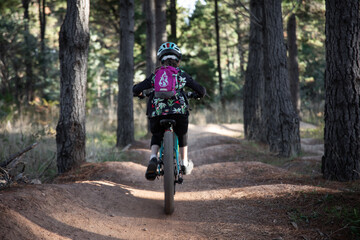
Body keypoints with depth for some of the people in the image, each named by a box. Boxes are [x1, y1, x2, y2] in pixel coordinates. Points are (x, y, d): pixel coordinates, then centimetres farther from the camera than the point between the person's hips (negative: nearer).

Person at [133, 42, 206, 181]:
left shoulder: (155, 75, 15)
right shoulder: (182, 75, 14)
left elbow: (136, 89, 11)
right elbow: (201, 90, 17)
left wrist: (141, 94, 35)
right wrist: (198, 95, 41)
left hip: (157, 113, 0)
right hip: (179, 112, 0)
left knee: (156, 136, 29)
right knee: (182, 133, 32)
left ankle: (153, 158, 0)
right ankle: (185, 164, 34)